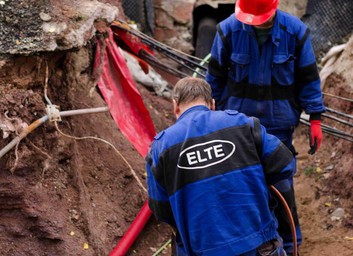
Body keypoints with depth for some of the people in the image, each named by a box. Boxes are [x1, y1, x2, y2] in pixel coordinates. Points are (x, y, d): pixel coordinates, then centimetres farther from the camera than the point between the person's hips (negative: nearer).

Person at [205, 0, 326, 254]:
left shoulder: (295, 31, -11)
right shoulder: (228, 29, -11)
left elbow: (309, 78, -2)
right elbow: (215, 76, 2)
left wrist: (315, 119, -3)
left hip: (279, 123, -1)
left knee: (281, 185, 3)